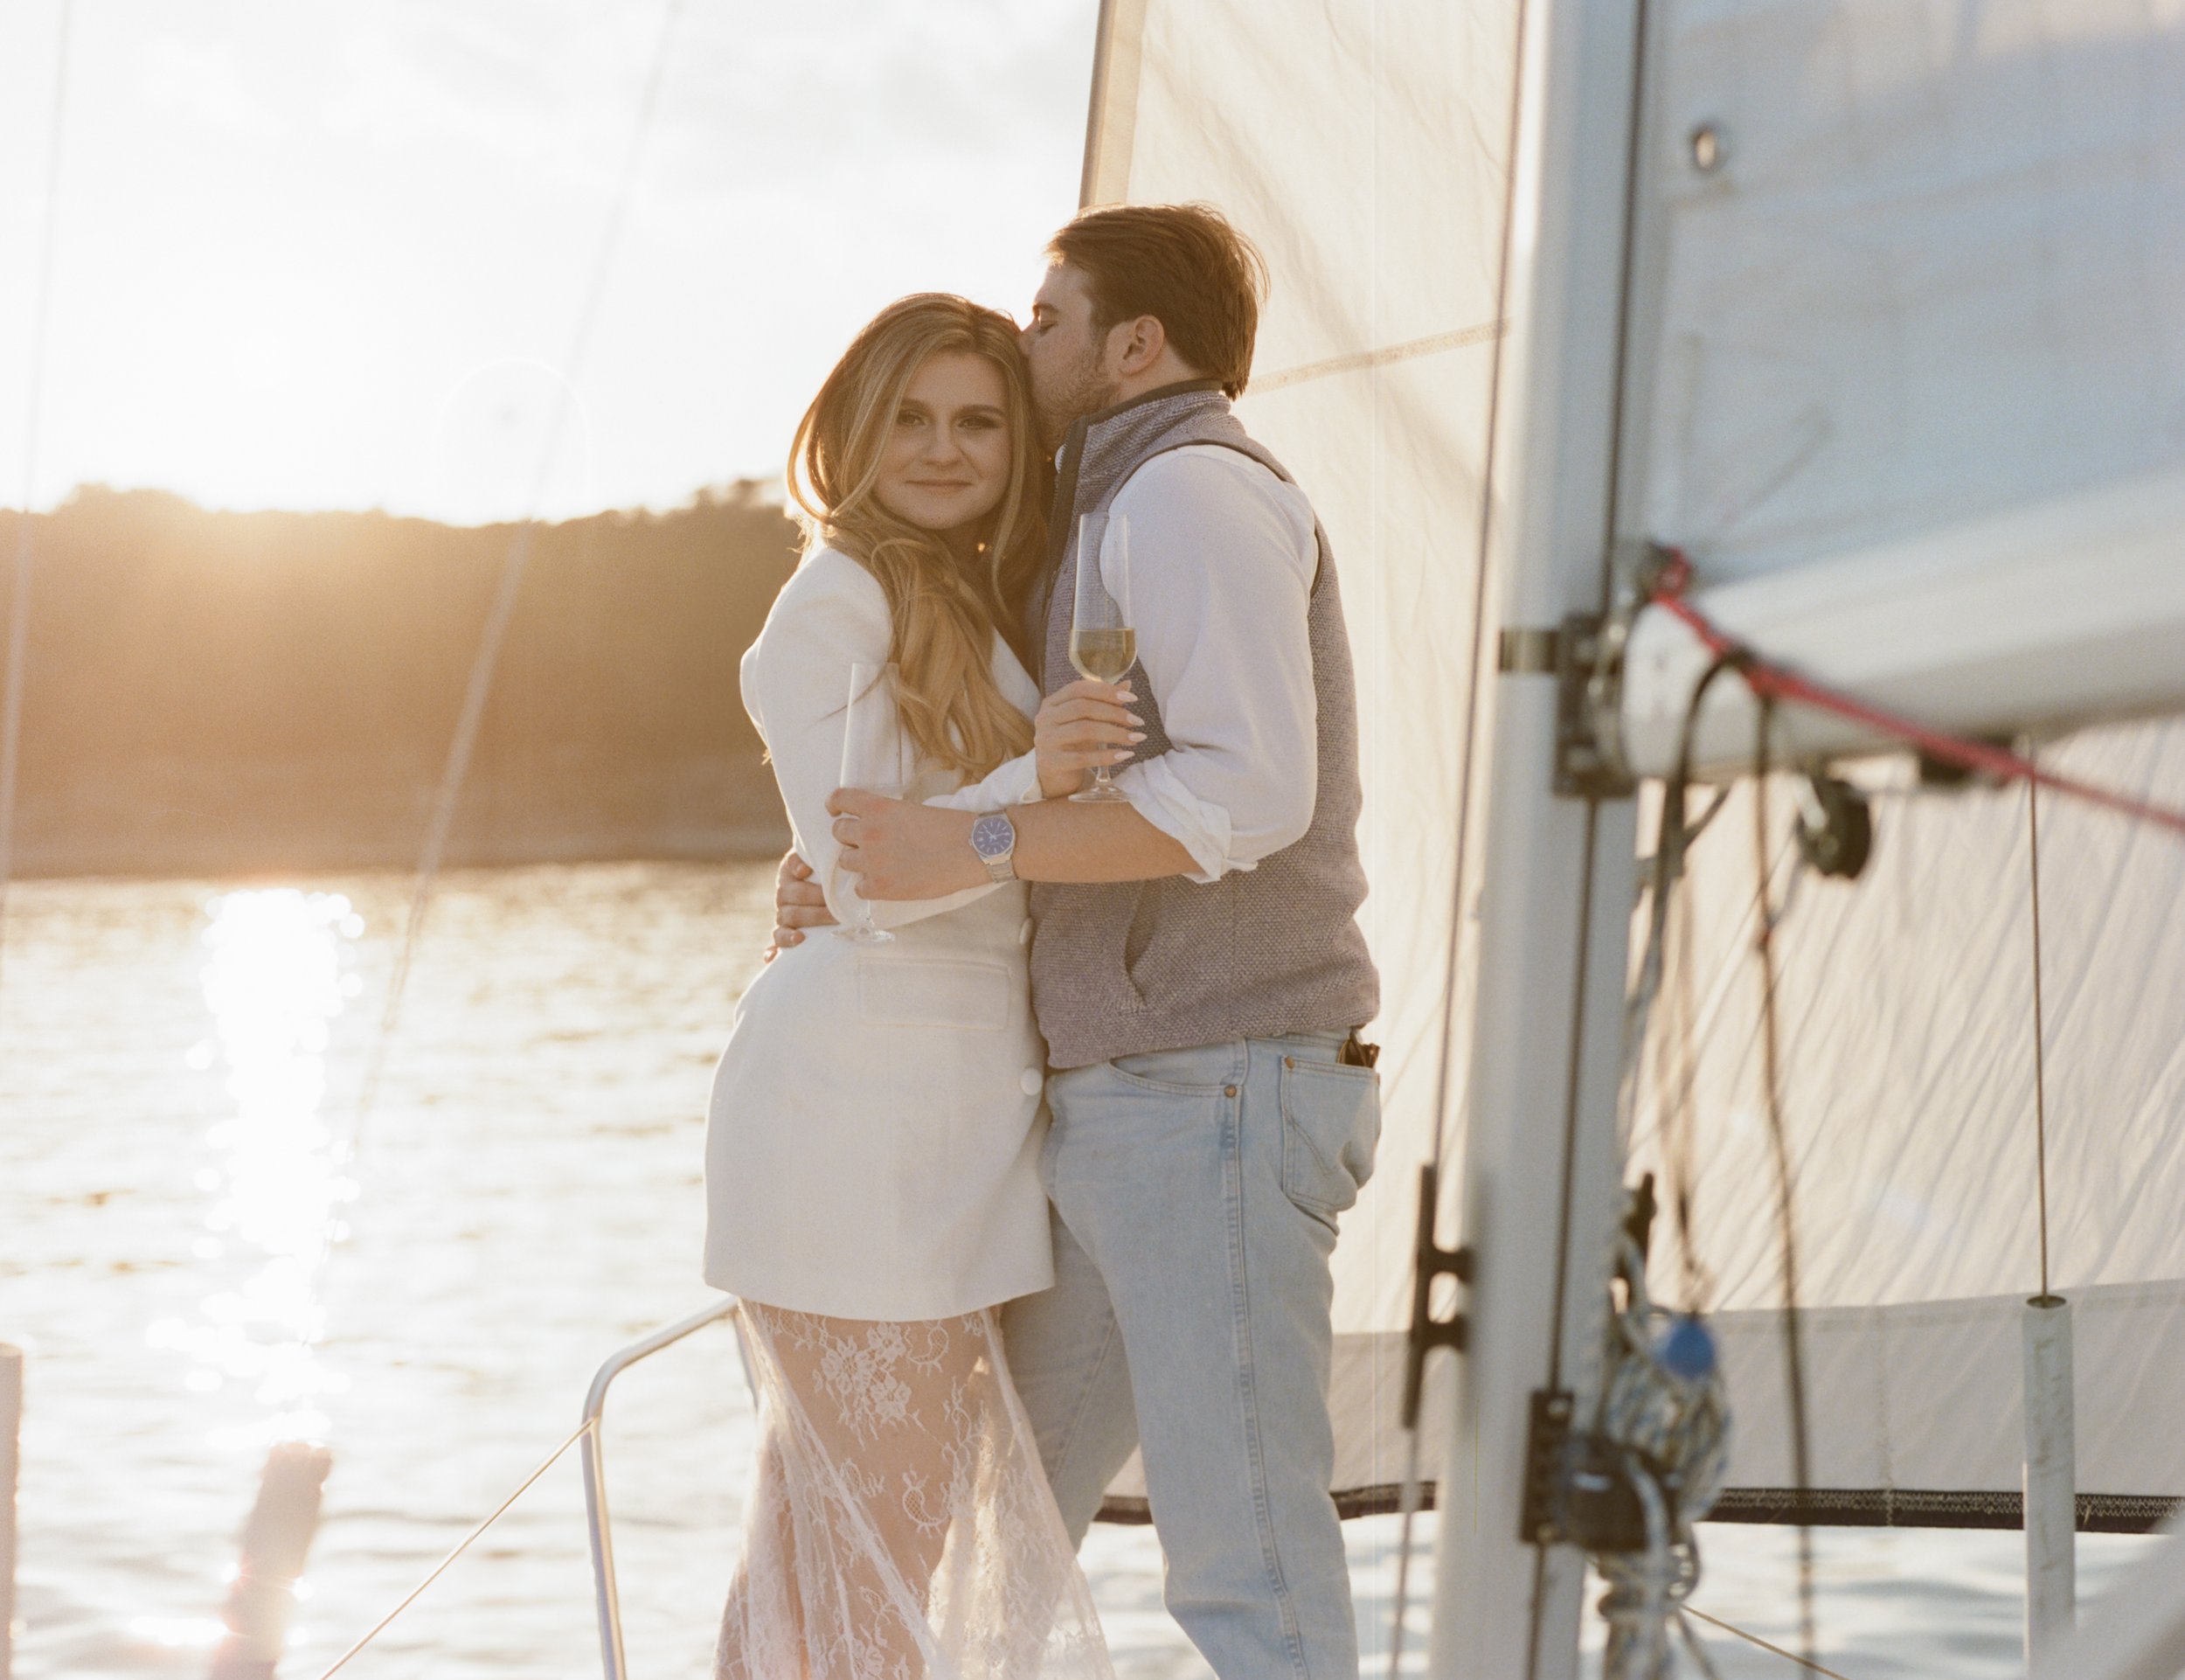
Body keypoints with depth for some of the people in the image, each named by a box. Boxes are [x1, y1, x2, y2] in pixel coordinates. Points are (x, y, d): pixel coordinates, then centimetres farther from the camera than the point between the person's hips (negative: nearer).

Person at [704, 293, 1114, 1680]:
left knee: (826, 1548, 13)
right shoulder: (840, 598, -7)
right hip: (862, 1101, -9)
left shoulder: (987, 606, 19)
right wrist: (1039, 784, -29)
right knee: (877, 1563, -5)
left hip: (962, 1097, 9)